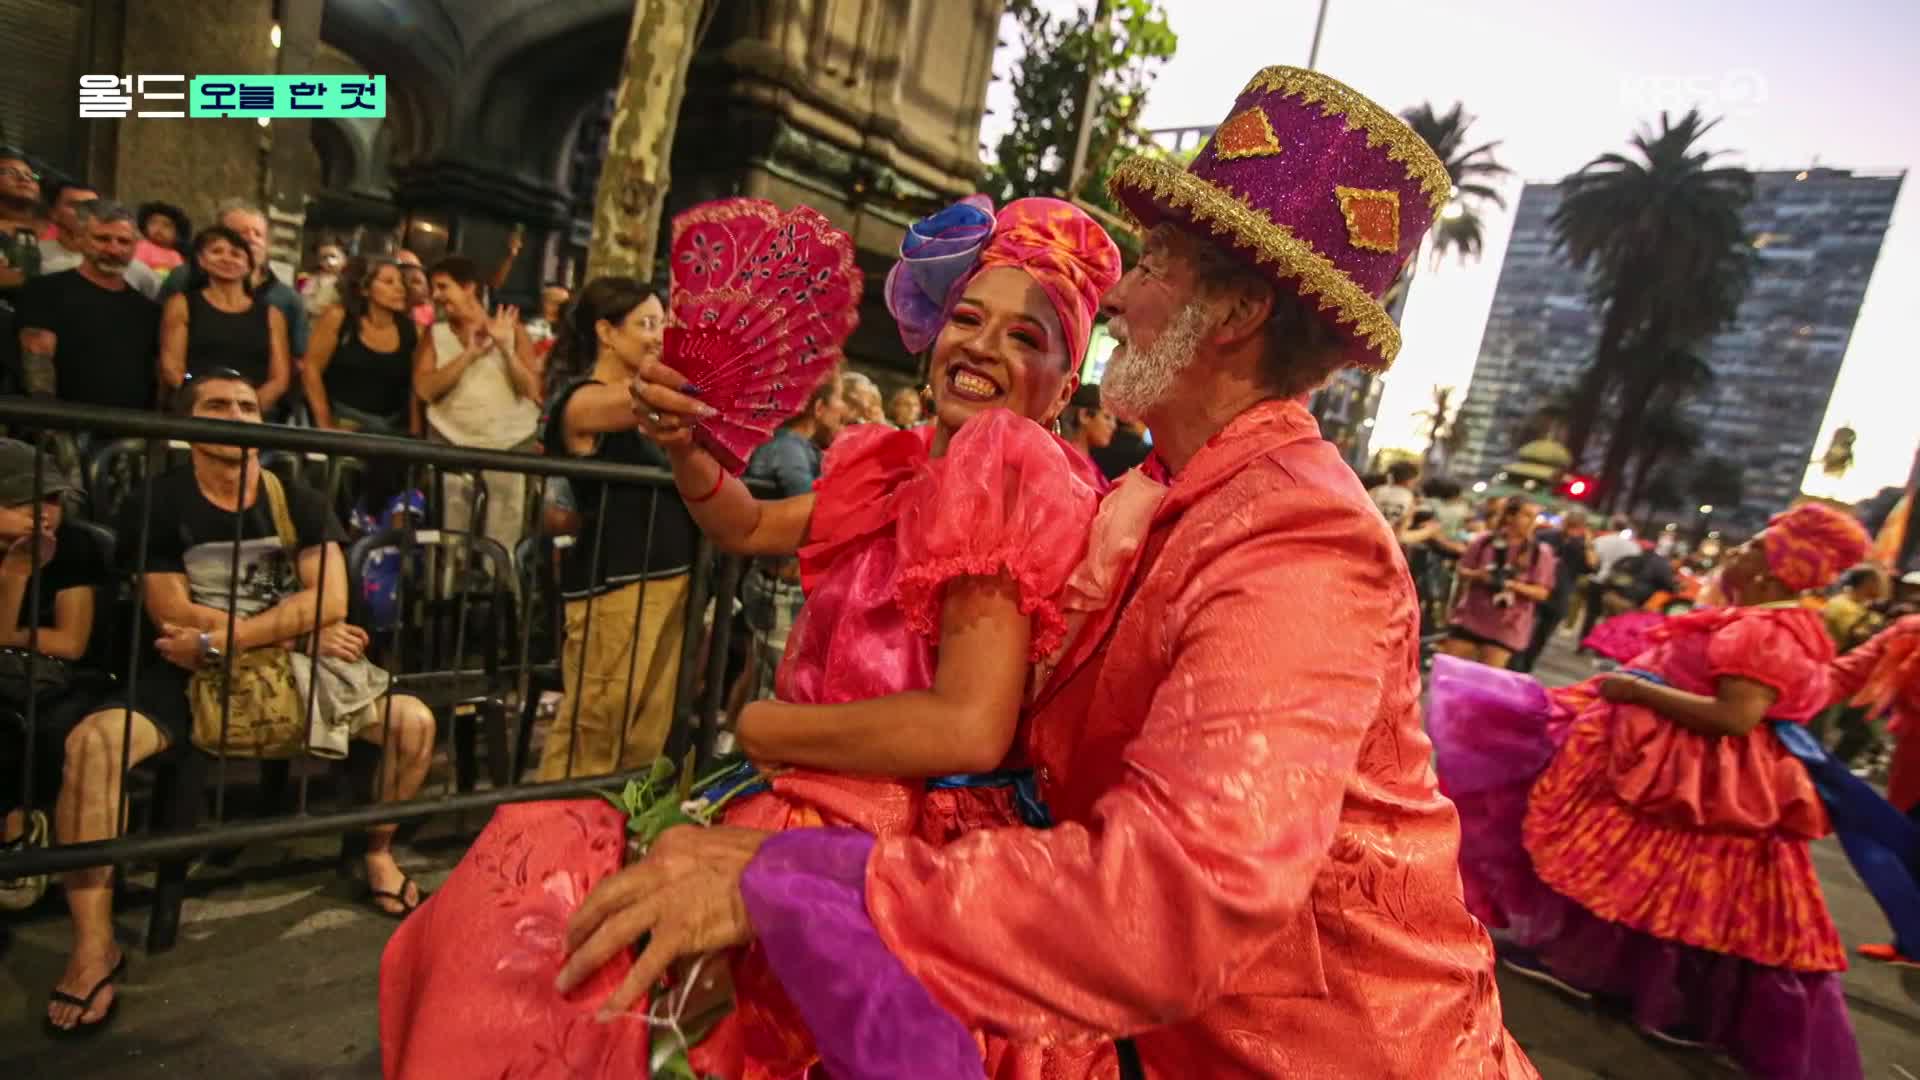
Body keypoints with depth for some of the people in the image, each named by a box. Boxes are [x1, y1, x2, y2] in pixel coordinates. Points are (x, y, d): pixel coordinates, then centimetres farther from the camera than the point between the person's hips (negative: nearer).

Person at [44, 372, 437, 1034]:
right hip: (188, 676, -1)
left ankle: (379, 855, 10)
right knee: (93, 742, -30)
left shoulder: (300, 503, 2)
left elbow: (329, 599, -10)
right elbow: (174, 618, -9)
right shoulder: (157, 505, -2)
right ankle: (94, 946, -17)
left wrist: (217, 638, -19)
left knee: (413, 720, -15)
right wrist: (305, 630, -10)